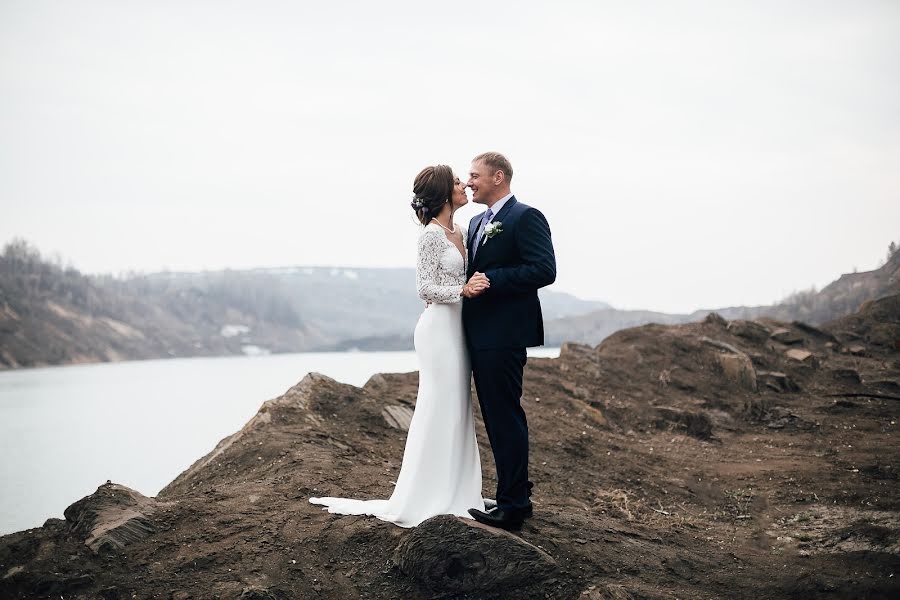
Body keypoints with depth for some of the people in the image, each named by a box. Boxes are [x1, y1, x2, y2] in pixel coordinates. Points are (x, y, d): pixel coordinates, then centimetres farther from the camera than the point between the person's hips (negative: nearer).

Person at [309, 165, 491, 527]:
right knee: (439, 409, -5)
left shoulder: (459, 232, 13)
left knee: (457, 410, 11)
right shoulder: (432, 234, -12)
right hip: (439, 327, -9)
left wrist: (477, 286, 2)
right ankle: (426, 500, 2)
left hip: (457, 327, 9)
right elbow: (426, 288, -15)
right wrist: (462, 290, -25)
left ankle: (452, 493, 19)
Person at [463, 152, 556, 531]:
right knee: (496, 416, 15)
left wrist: (491, 280, -22)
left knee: (505, 418, -6)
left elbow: (544, 270, -19)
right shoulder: (477, 223, 18)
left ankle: (512, 507, 1)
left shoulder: (526, 217, -10)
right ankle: (516, 495, 26)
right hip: (480, 335, 10)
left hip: (504, 336, -10)